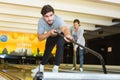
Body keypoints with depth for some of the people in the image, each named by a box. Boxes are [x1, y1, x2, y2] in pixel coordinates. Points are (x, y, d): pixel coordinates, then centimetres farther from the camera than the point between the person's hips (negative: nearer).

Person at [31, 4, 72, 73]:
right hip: (51, 36, 3)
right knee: (47, 50, 9)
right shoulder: (41, 21, -32)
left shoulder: (58, 19, -43)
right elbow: (40, 38, -30)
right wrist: (49, 33, -49)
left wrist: (68, 35, -87)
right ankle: (41, 67, 35)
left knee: (60, 44, -30)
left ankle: (56, 68, -21)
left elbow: (65, 29, -64)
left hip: (61, 34, -3)